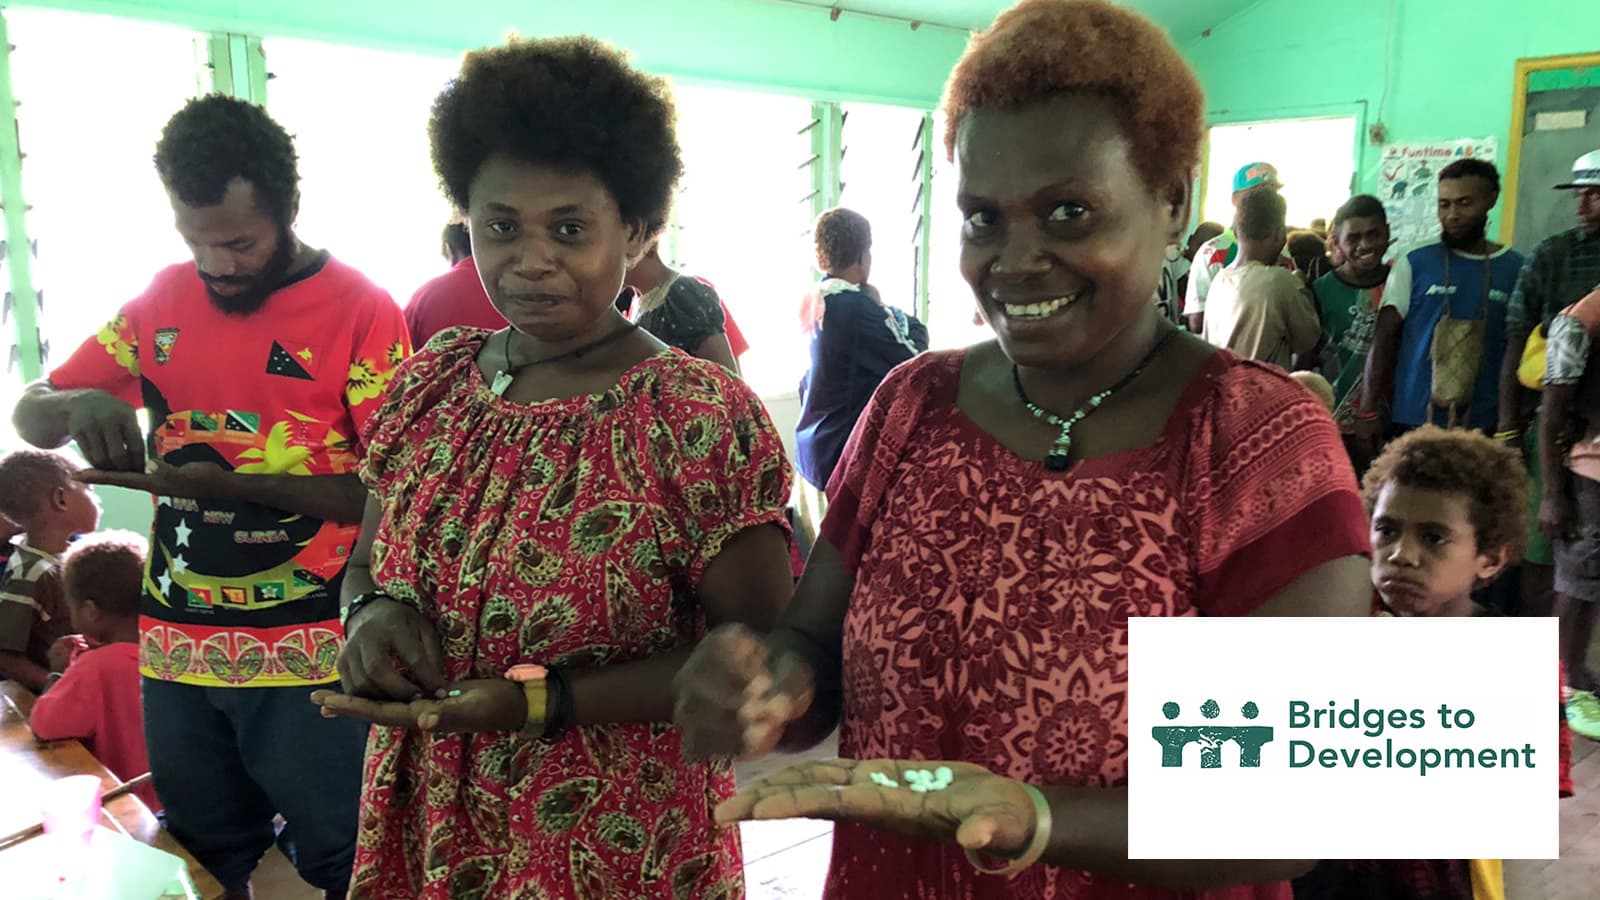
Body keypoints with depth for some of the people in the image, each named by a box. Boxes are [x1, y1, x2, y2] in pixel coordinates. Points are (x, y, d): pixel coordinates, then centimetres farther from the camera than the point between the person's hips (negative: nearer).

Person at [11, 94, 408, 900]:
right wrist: (82, 405, -13)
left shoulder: (361, 311, -11)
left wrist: (228, 485, -23)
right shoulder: (161, 301, 4)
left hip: (310, 654, -4)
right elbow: (29, 417, 10)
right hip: (177, 648, 5)